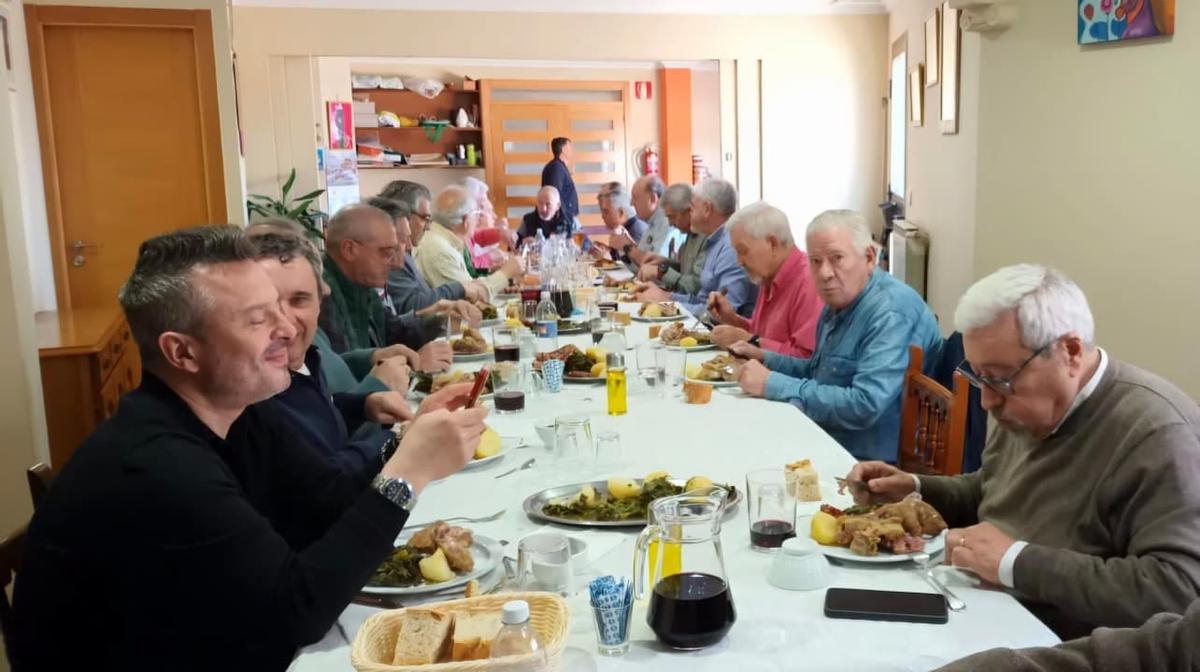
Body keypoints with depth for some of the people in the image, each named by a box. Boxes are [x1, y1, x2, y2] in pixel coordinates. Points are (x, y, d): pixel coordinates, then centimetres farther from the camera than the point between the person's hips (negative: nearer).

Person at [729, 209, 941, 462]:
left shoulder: (893, 312, -21)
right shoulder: (838, 303, 8)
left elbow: (864, 406, -29)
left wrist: (773, 384, -22)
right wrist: (765, 359, 6)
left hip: (871, 462, -8)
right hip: (829, 446, 8)